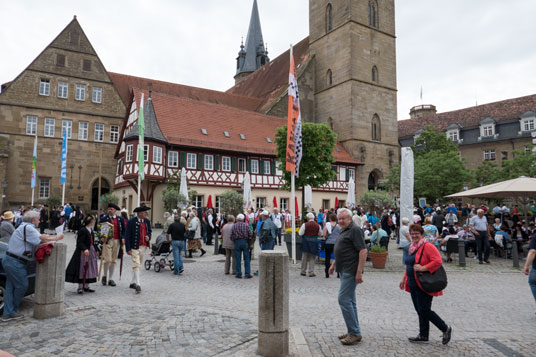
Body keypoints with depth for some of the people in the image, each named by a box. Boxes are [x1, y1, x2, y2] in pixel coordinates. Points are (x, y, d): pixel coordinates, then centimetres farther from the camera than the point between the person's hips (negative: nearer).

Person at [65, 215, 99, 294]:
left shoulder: (91, 230, 11)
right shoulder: (82, 230, -15)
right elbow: (80, 242, -22)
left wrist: (95, 251, 21)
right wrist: (85, 249, -36)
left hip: (91, 252, 9)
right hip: (83, 252, -9)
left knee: (89, 269, 12)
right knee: (82, 270, -2)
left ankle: (86, 287, 21)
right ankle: (80, 287, 7)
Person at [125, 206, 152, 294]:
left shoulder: (147, 221, 6)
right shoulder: (131, 222, -11)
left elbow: (149, 231, 21)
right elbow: (127, 236, -10)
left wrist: (148, 237, -3)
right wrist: (128, 249, -14)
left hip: (144, 247, 6)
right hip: (135, 247, -6)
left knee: (138, 265, 16)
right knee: (136, 265, -10)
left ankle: (133, 282, 30)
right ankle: (137, 285, -9)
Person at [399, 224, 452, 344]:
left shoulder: (427, 246, -13)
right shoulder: (412, 247, 14)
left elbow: (438, 261, -23)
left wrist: (423, 268, -26)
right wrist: (404, 279, 23)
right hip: (413, 285, 8)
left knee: (424, 311, -4)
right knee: (419, 311, 13)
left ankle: (446, 329, 14)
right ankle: (423, 335, 23)